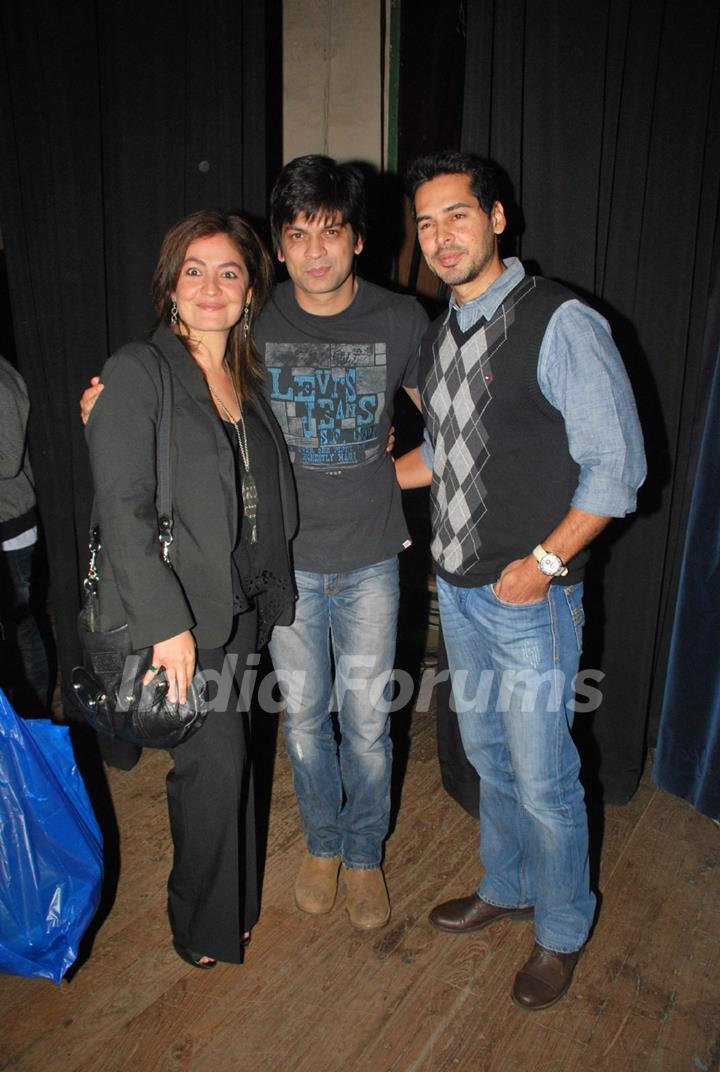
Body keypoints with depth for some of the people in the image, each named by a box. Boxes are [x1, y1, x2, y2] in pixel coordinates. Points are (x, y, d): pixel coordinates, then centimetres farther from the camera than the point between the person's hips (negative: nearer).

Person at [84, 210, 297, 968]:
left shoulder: (247, 378, 11)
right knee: (216, 758, 0)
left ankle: (225, 907, 36)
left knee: (216, 756, 16)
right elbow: (122, 508, -17)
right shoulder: (138, 372, -10)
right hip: (178, 612, -6)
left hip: (242, 606, 6)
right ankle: (207, 928, 25)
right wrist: (166, 622, -21)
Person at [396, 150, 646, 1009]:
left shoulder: (561, 324, -15)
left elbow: (617, 465, -15)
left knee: (543, 779, 6)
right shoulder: (441, 334, 8)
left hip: (530, 596, -7)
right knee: (487, 754, 21)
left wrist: (545, 561, -18)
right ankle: (506, 888, 45)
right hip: (457, 588, 7)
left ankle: (561, 931, 33)